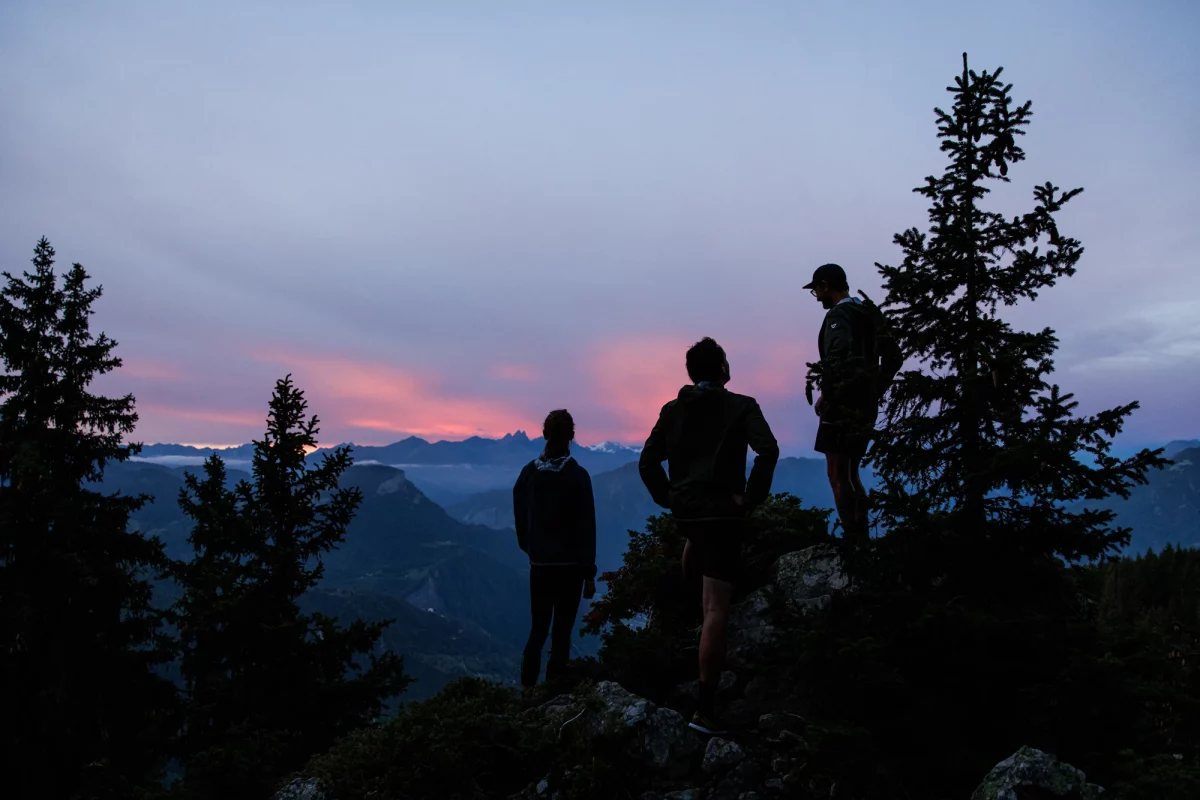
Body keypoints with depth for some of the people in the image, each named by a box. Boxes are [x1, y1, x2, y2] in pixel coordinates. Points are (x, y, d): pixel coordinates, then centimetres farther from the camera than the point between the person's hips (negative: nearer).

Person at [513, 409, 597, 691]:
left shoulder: (528, 472, -1)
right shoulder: (577, 475, -12)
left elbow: (520, 519, 6)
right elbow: (586, 527, -11)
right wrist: (589, 572, -5)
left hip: (539, 564, 3)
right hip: (570, 565, -3)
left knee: (538, 629, 15)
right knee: (562, 632, 5)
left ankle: (527, 688, 10)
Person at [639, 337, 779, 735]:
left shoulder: (673, 410, 8)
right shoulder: (741, 406, -3)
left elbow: (646, 462, 6)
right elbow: (768, 450, -18)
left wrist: (668, 498, 13)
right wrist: (751, 499, -10)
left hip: (684, 509, 4)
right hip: (724, 511, -4)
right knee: (716, 608, -3)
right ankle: (705, 709, -2)